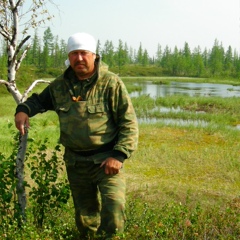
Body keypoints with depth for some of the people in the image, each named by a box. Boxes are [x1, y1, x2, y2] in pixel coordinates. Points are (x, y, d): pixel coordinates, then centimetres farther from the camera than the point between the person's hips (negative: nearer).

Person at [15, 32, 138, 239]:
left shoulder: (111, 83, -10)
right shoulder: (60, 85, 4)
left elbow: (129, 123, -10)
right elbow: (39, 100, 23)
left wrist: (119, 155, -19)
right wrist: (24, 110, 0)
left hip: (106, 159, -4)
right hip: (75, 162, 4)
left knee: (114, 212, -17)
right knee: (84, 217, 15)